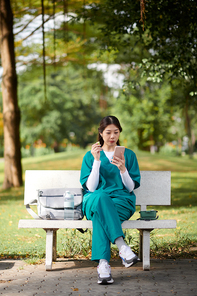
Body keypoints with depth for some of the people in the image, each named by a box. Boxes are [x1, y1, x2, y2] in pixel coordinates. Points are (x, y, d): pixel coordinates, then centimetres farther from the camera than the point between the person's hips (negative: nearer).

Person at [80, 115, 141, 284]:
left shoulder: (129, 155, 12)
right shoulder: (90, 156, 12)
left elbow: (131, 187, 5)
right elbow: (91, 188, 0)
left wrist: (122, 169, -12)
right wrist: (97, 161, -9)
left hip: (122, 202, 0)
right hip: (95, 202, 0)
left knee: (100, 214, -37)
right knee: (101, 198, -40)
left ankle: (103, 264, -45)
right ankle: (122, 247, -48)